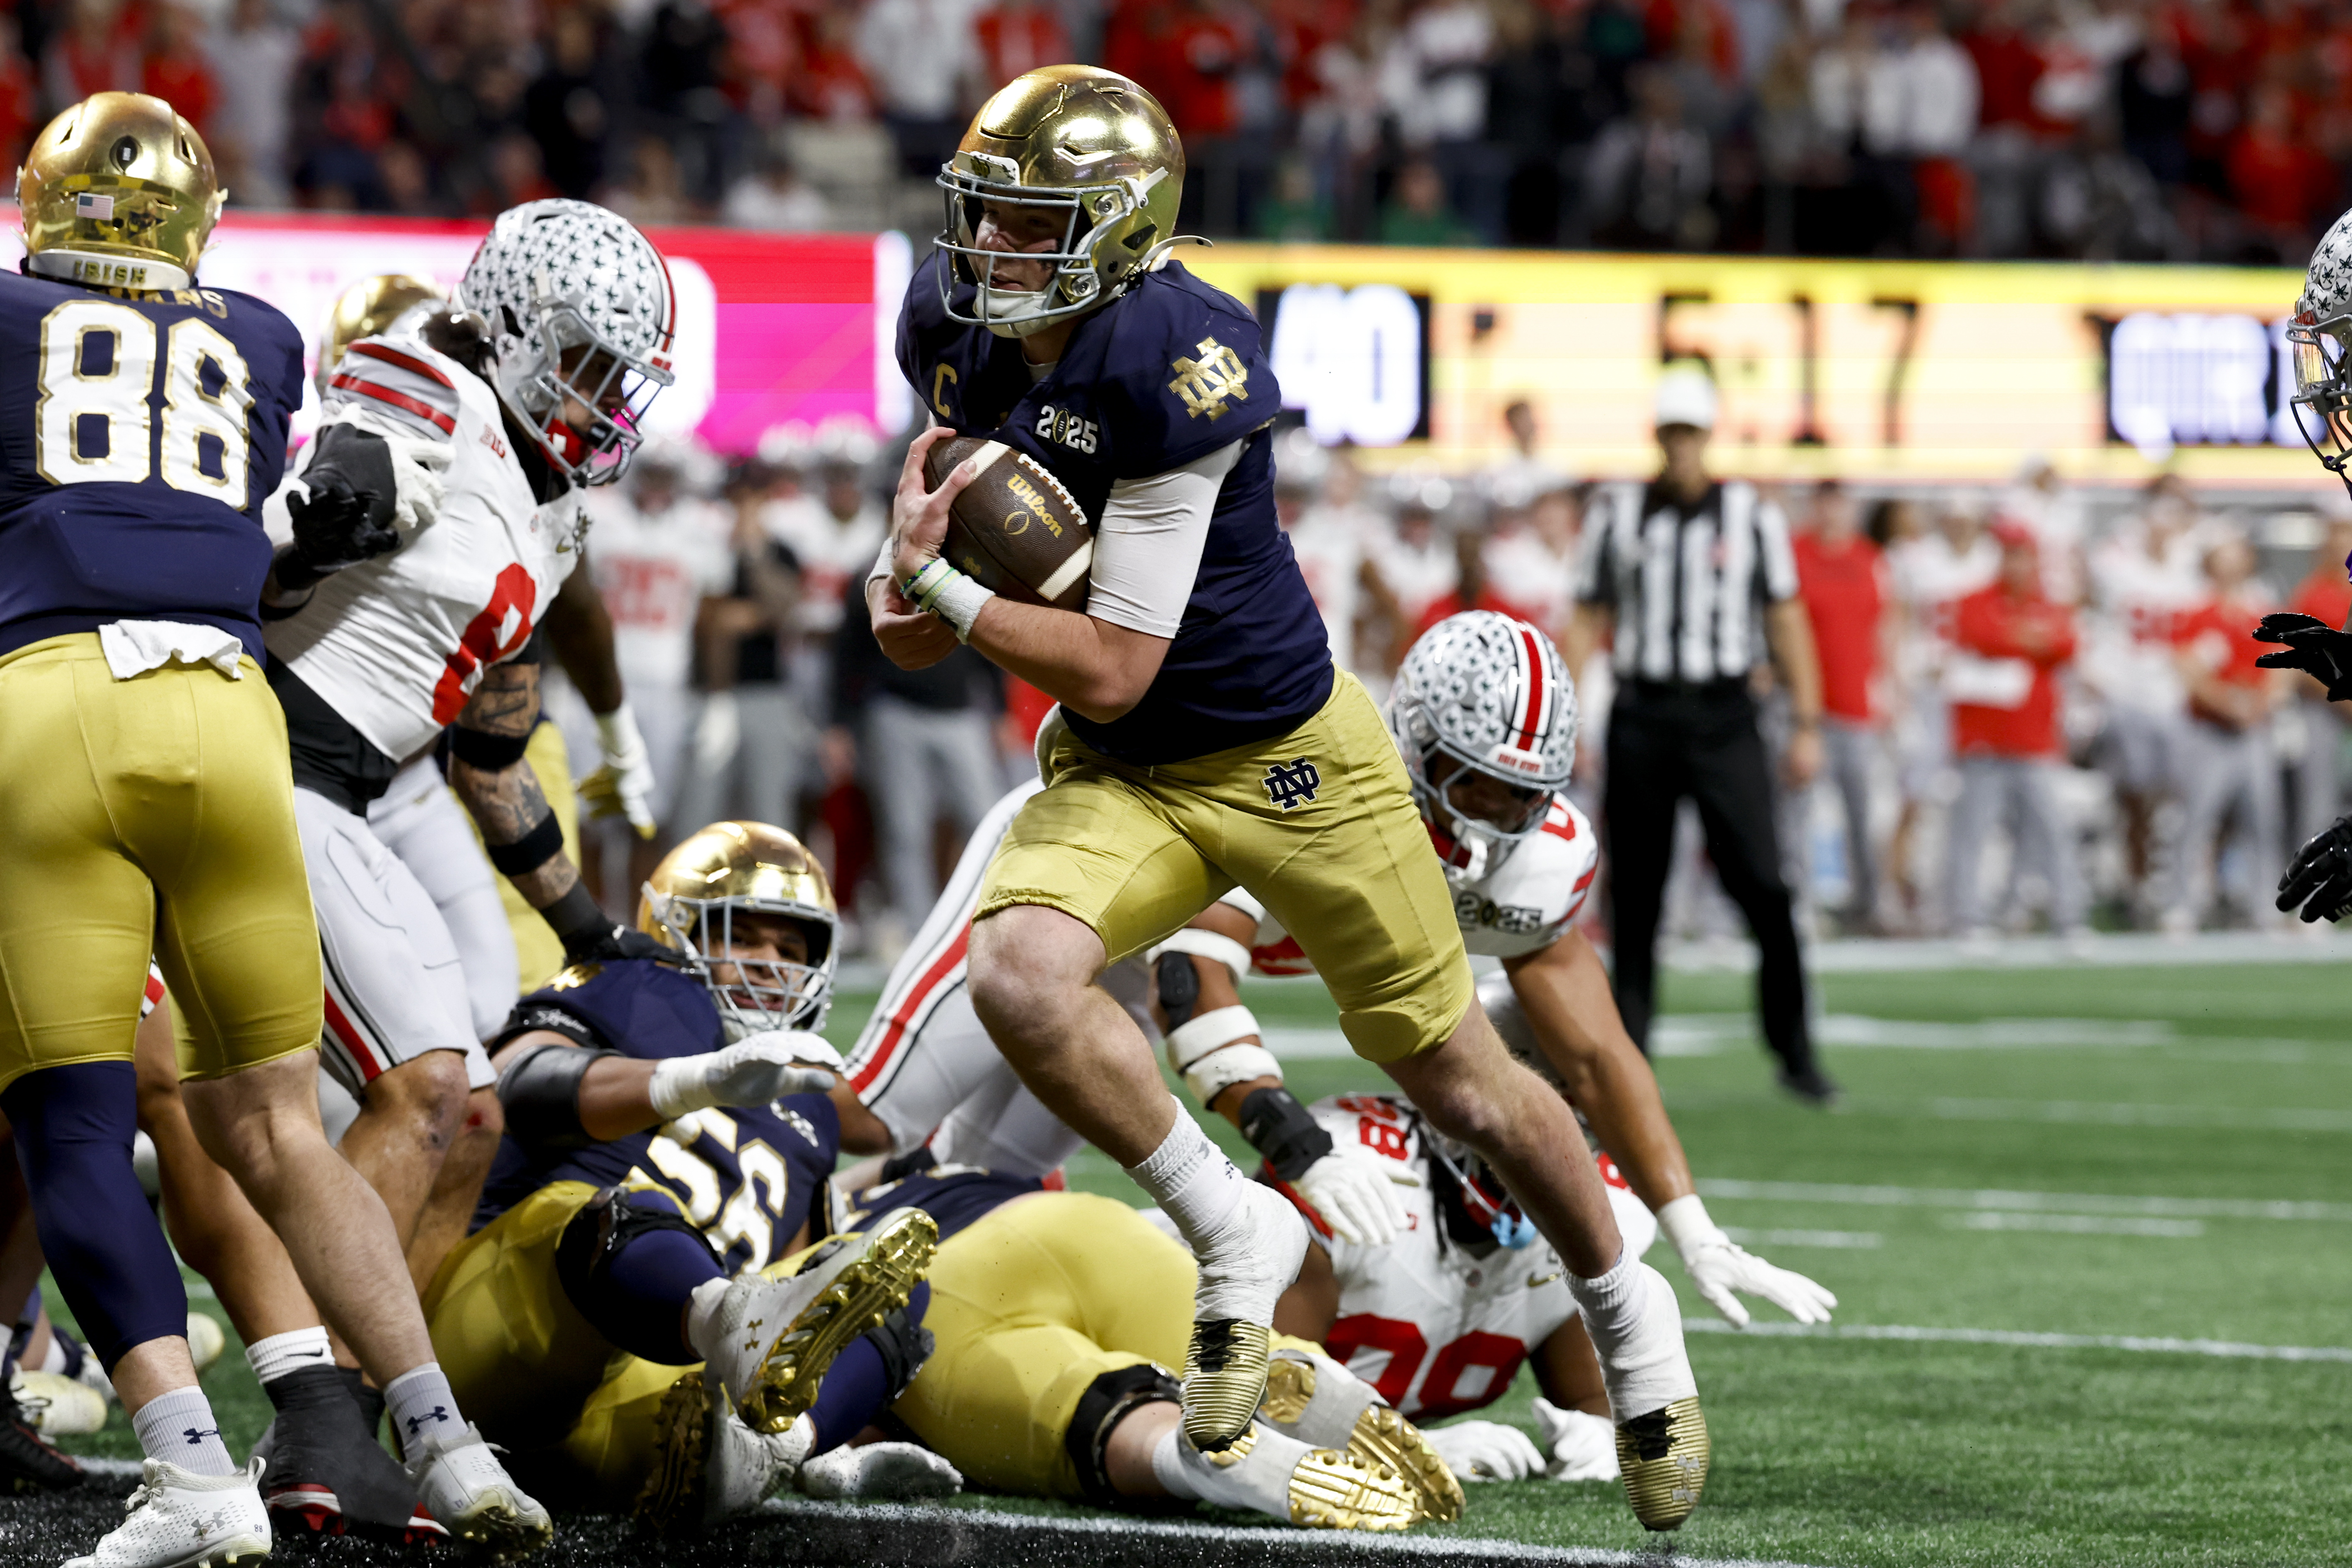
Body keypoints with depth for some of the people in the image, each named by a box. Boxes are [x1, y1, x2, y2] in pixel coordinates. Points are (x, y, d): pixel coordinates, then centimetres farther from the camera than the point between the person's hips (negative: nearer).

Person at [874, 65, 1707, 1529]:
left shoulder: (1174, 363, -29)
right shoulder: (959, 328, -7)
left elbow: (1111, 671, -26)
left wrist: (945, 589, -21)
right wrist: (916, 575, -8)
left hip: (1289, 755, -5)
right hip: (1121, 777, 5)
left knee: (1459, 1080, 9)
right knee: (1022, 978, -26)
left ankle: (1623, 1307, 36)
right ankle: (1235, 1237, -6)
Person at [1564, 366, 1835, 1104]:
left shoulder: (1752, 516, 4)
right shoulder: (1619, 518, 7)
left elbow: (1786, 622, 5)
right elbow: (1588, 624, 10)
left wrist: (1806, 725, 0)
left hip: (1723, 717, -1)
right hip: (1642, 717, 2)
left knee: (1762, 885, -12)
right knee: (1636, 895, 5)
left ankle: (1794, 1051, -4)